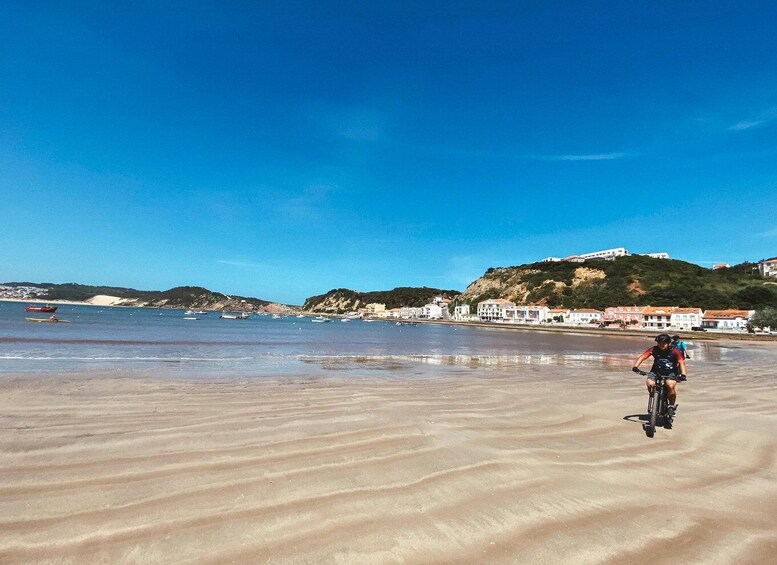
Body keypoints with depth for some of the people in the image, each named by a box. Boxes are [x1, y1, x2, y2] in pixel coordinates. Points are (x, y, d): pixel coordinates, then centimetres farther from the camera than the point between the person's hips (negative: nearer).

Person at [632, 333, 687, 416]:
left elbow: (681, 362, -15)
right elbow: (642, 356, -15)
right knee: (649, 383, -26)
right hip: (656, 371, 1)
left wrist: (683, 374, -31)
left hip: (671, 373, -1)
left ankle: (672, 406, -3)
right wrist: (635, 366, -30)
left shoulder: (674, 351, -11)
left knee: (670, 385, -30)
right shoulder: (654, 349, -9)